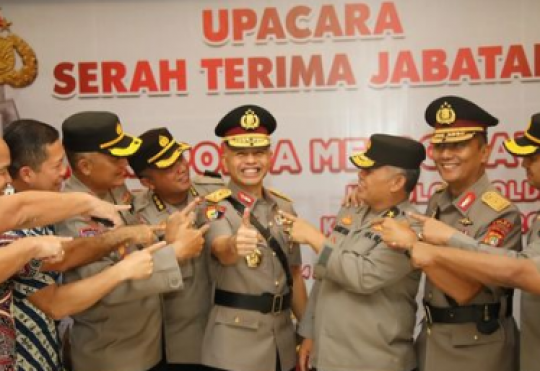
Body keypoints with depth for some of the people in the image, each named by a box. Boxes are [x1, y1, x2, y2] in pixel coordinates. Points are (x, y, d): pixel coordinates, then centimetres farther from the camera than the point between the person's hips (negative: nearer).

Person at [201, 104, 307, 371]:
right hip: (234, 345, -5)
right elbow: (221, 251, -32)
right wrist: (234, 245, -54)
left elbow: (295, 274, 9)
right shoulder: (215, 206, -11)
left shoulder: (284, 206, 4)